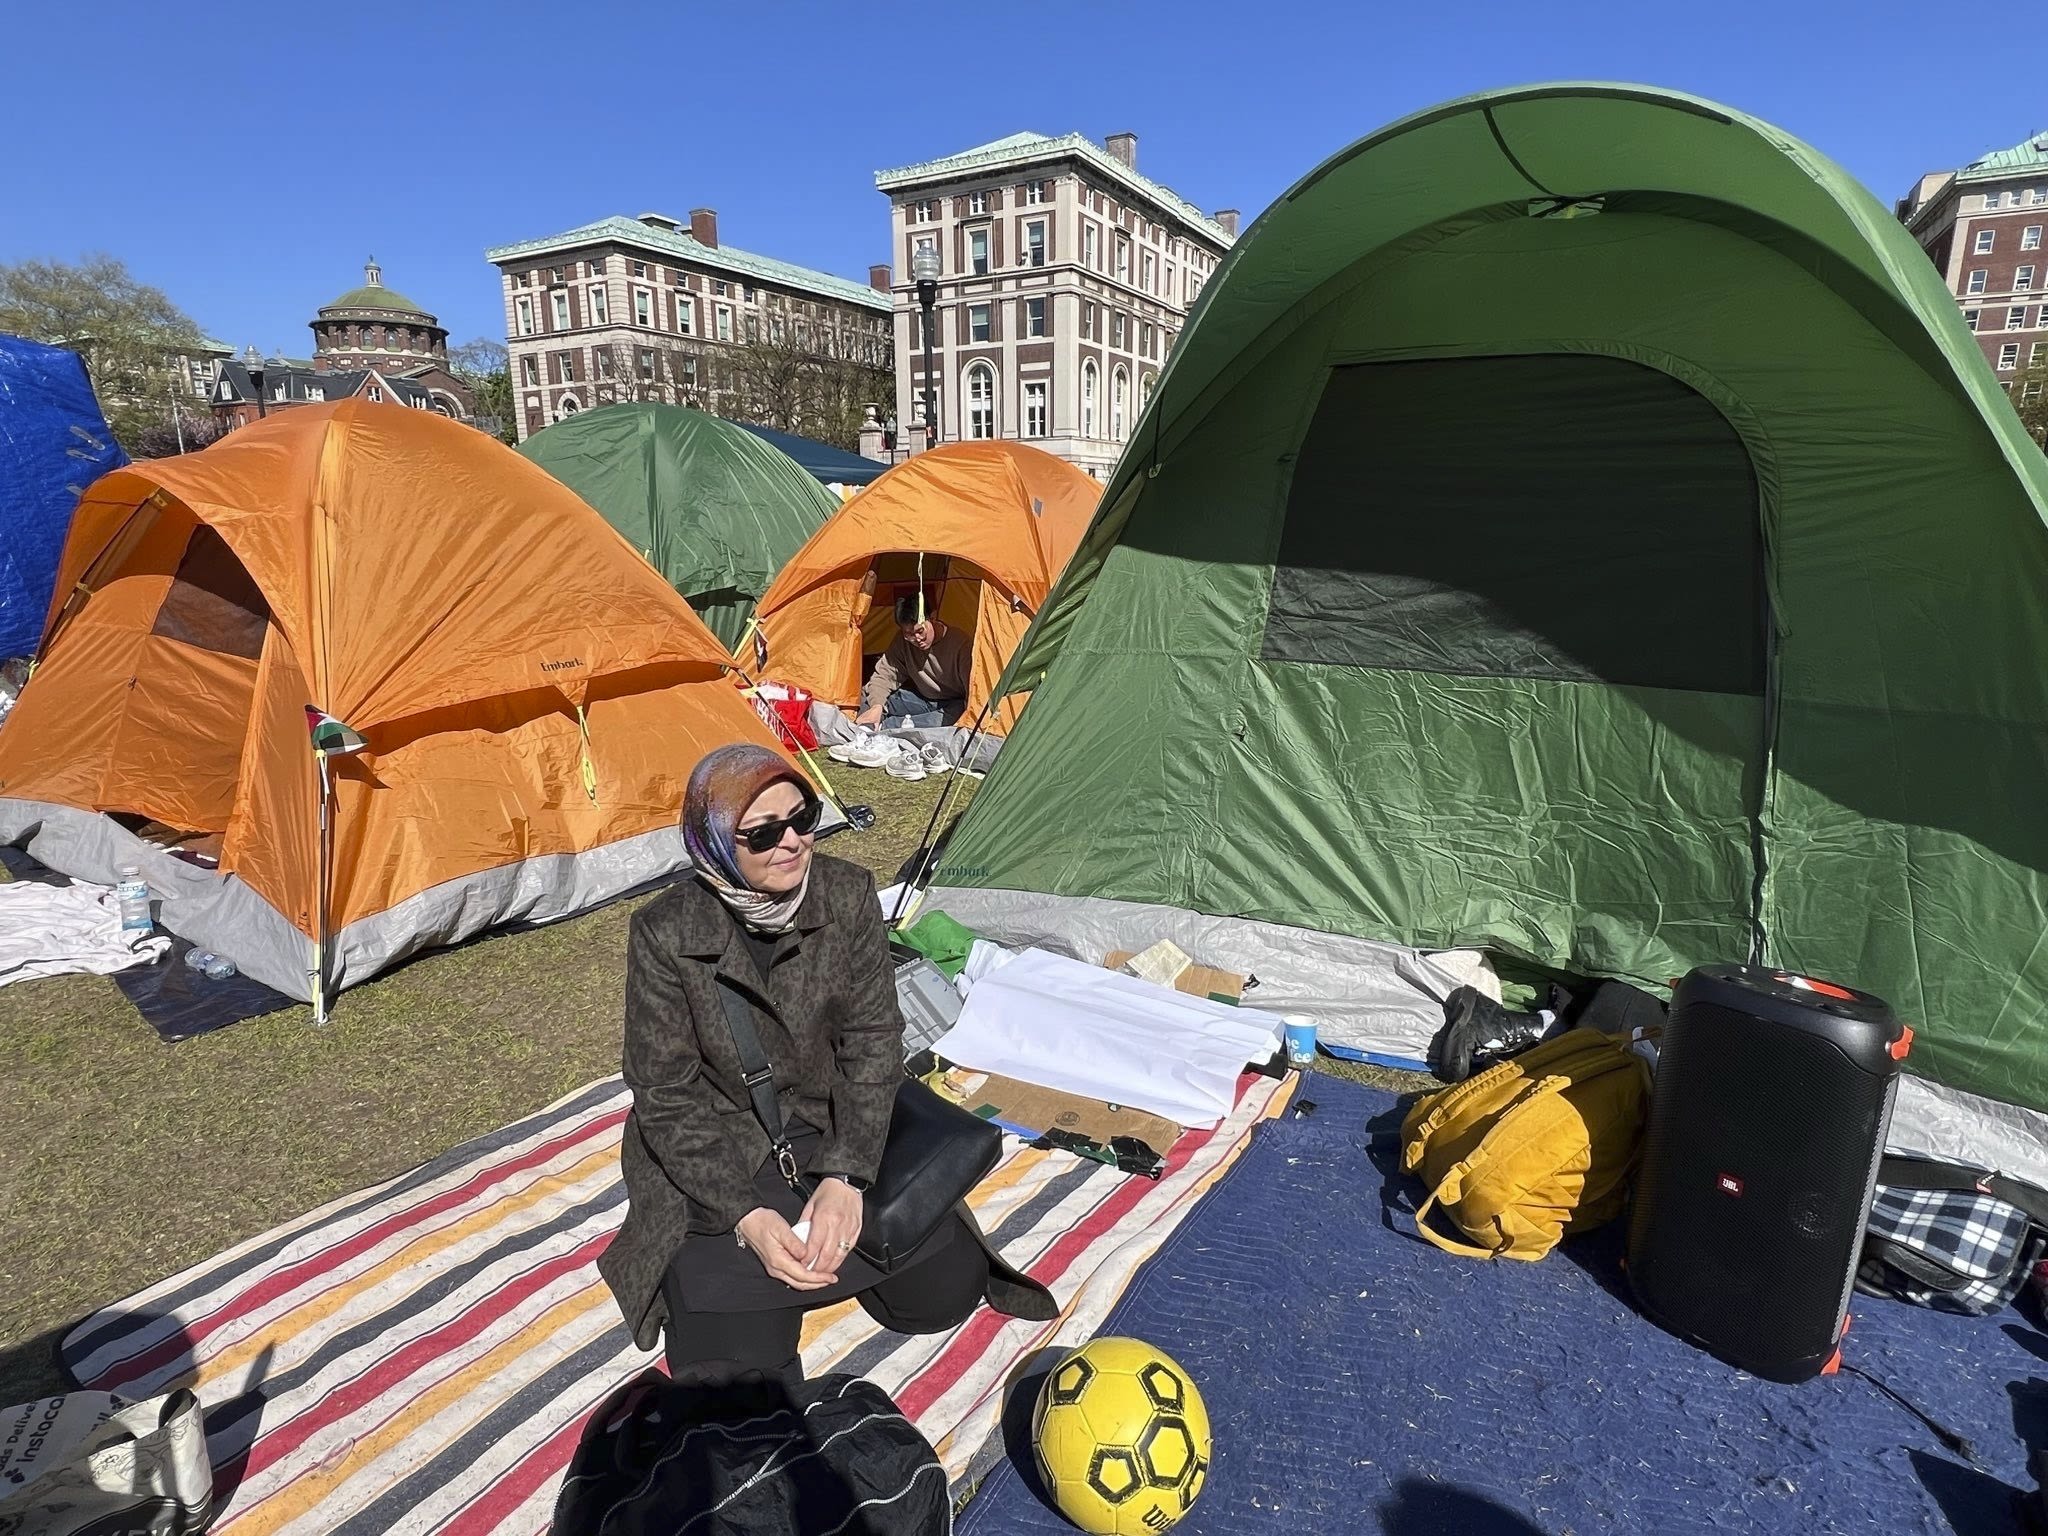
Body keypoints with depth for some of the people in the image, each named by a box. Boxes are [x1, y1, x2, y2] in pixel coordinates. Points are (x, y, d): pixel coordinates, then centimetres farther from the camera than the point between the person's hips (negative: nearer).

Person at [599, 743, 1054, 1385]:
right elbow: (666, 1095, -14)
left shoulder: (849, 894, -15)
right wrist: (746, 1217, -22)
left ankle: (827, 1223, 22)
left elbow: (873, 1038, -10)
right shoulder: (666, 934, -21)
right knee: (733, 1370, -14)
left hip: (835, 1128, 3)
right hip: (719, 1151, -2)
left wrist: (846, 1177, -19)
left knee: (946, 1290, -4)